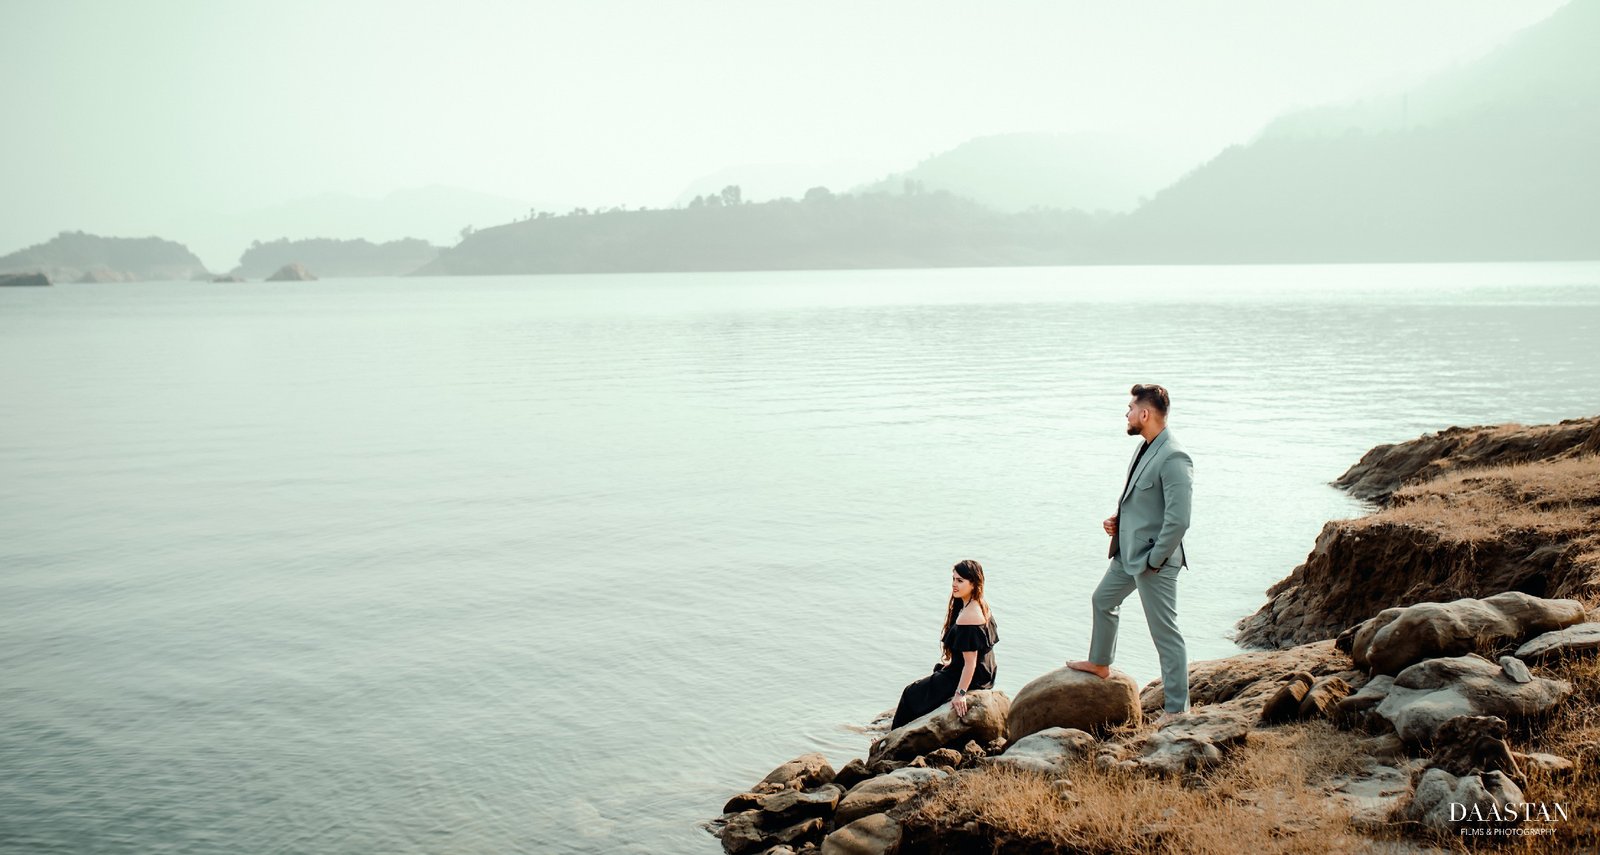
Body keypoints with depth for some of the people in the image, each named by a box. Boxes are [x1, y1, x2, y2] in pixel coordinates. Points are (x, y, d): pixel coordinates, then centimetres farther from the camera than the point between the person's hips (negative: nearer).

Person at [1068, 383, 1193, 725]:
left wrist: (1154, 560, -20)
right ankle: (1100, 663, 50)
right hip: (1129, 552, 11)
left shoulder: (1174, 459, -24)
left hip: (1154, 560, -11)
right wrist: (1118, 518, 6)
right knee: (1103, 600, 28)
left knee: (1165, 633, -2)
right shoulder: (1146, 449, 7)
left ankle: (1176, 707, 7)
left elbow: (1178, 520, -27)